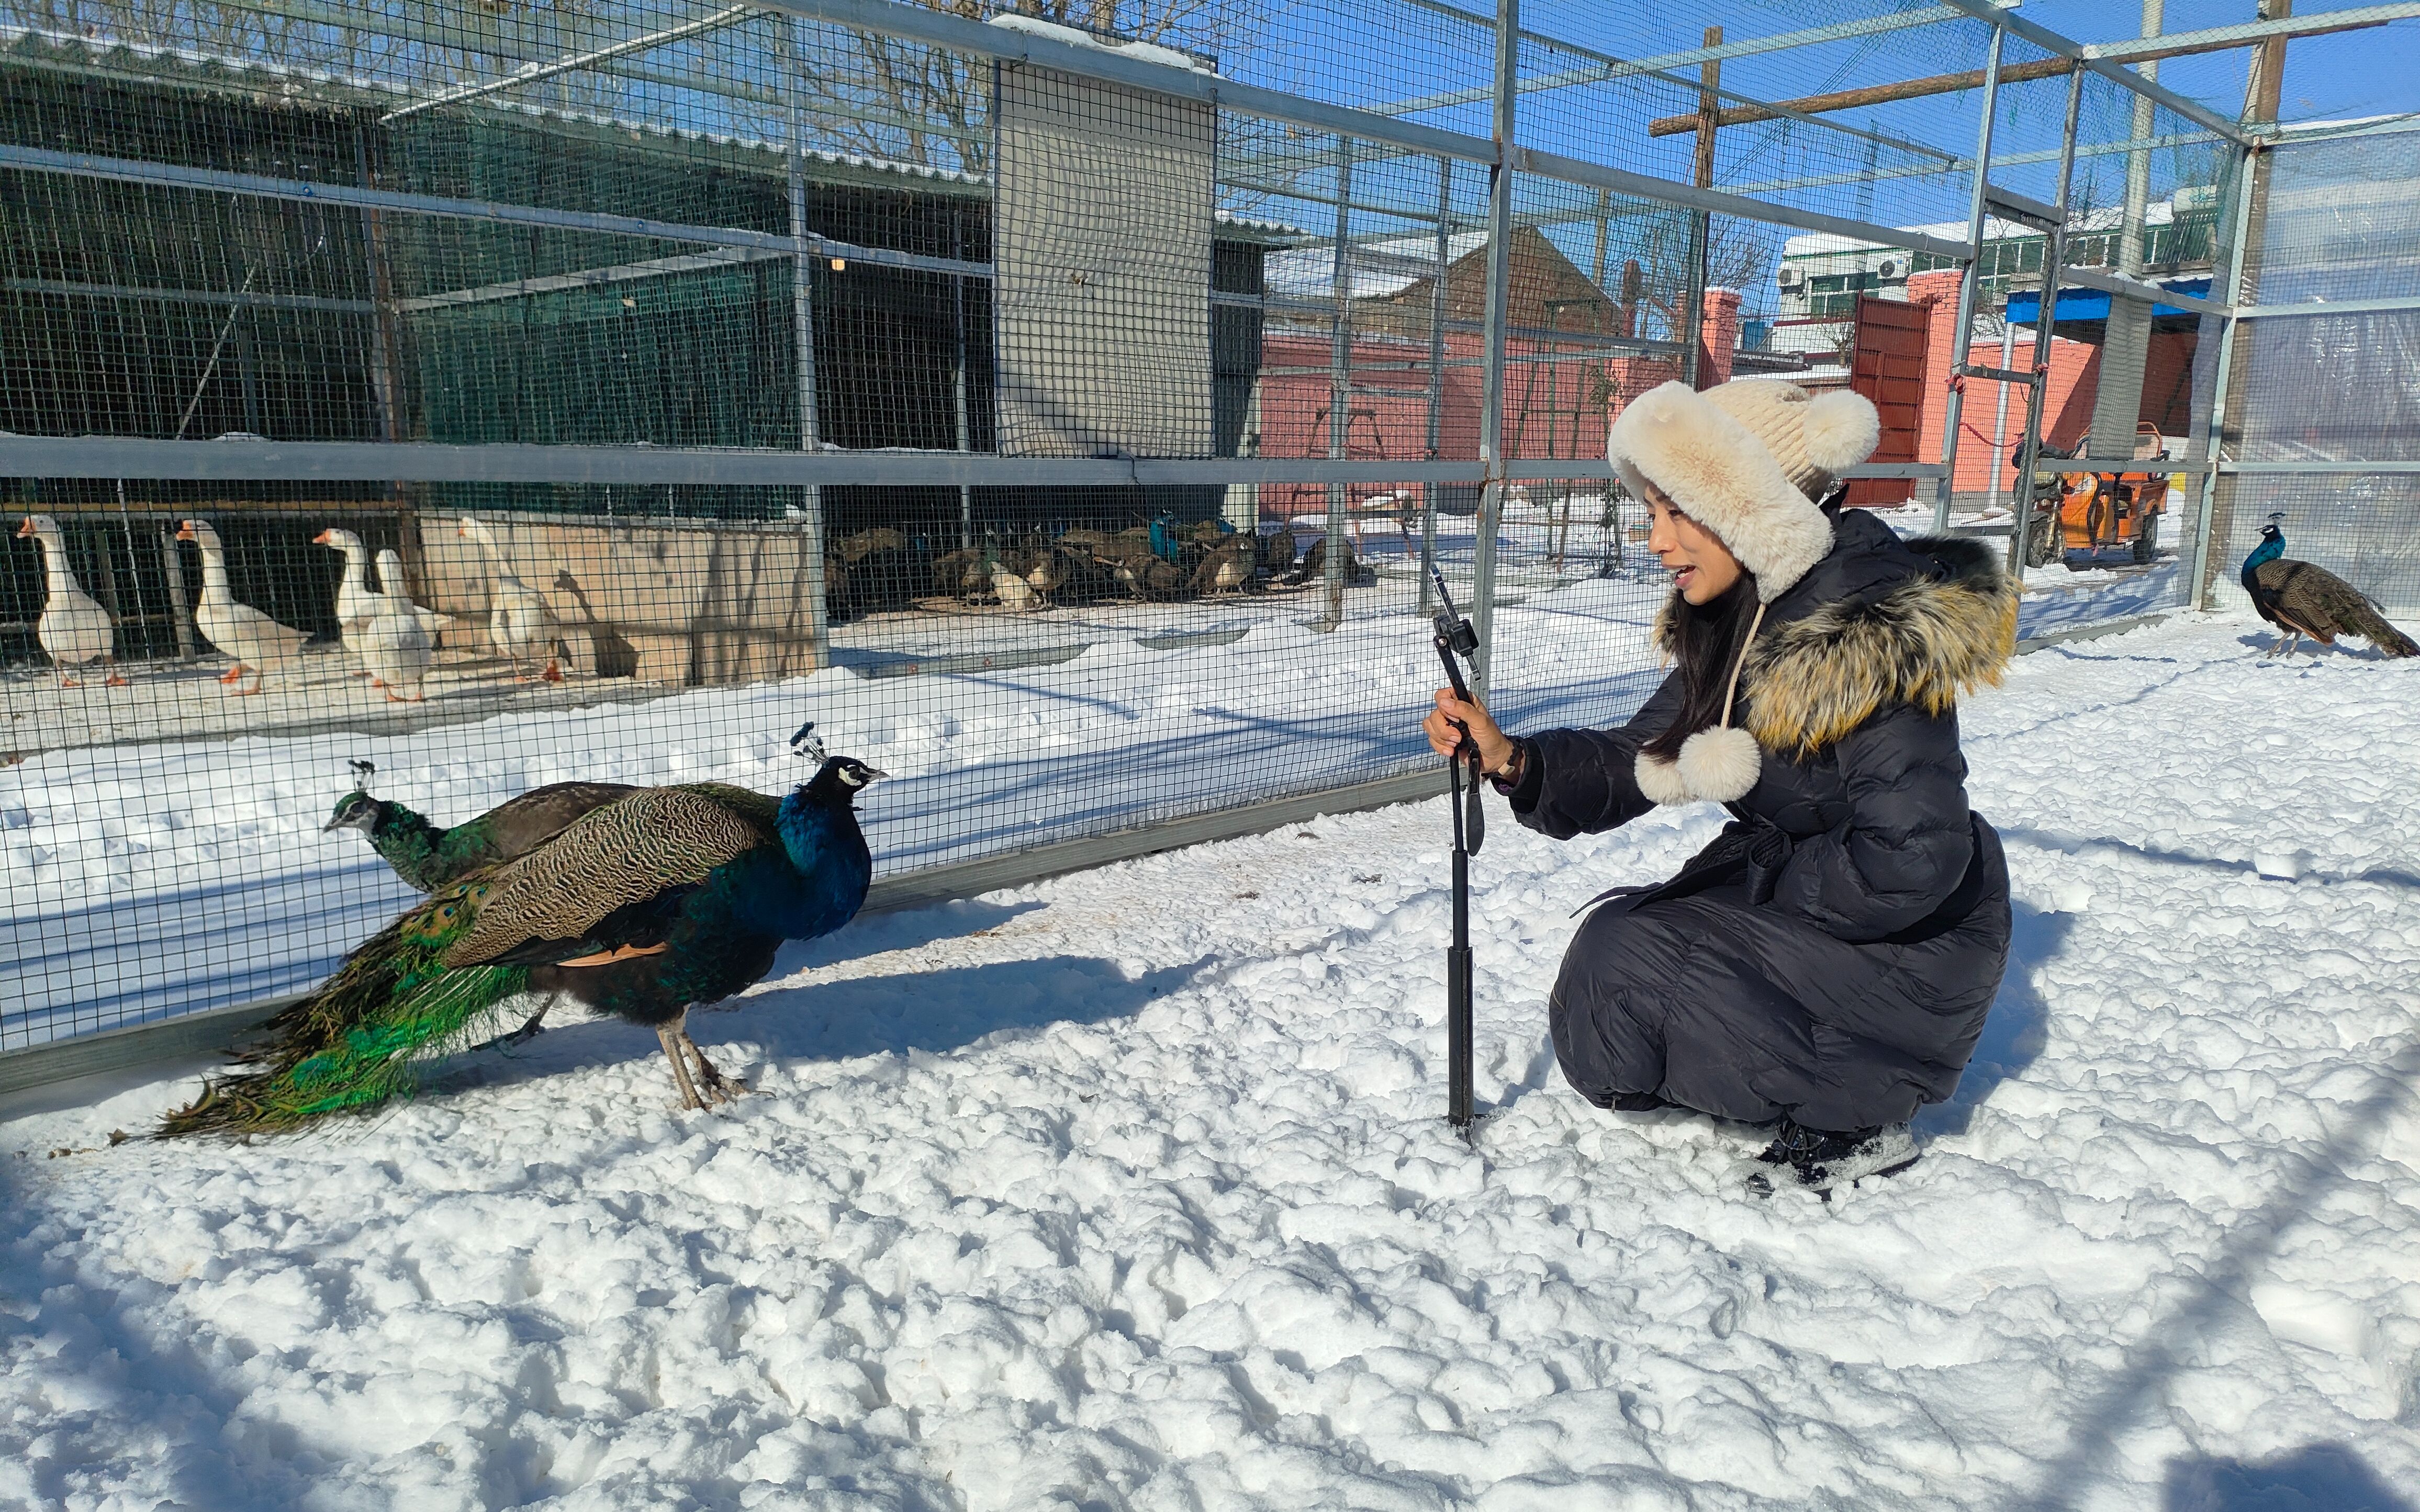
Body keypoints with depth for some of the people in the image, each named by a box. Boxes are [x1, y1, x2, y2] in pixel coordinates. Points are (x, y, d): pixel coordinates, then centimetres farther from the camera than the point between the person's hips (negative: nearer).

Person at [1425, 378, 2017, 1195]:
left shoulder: (1877, 637, -26)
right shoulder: (1733, 624, 0)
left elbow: (1911, 861, -30)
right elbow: (1634, 764, -1)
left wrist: (1763, 882, -17)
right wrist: (1511, 758, -17)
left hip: (1908, 943, -9)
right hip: (1788, 899, 9)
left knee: (1627, 959, -20)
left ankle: (1856, 1117, -5)